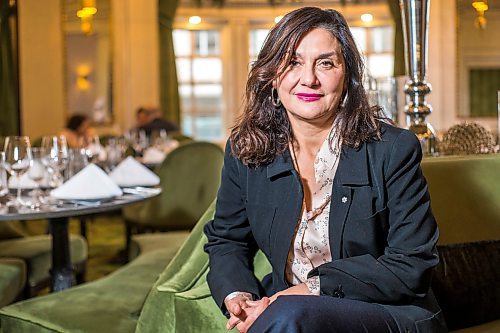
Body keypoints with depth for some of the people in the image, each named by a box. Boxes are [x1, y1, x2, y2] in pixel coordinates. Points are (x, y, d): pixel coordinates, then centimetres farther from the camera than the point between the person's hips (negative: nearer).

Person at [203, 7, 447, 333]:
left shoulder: (394, 150, -9)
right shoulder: (244, 152, 3)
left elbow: (411, 265, -12)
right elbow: (226, 240, 13)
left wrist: (314, 289, -19)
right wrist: (235, 296, -9)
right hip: (284, 302, 3)